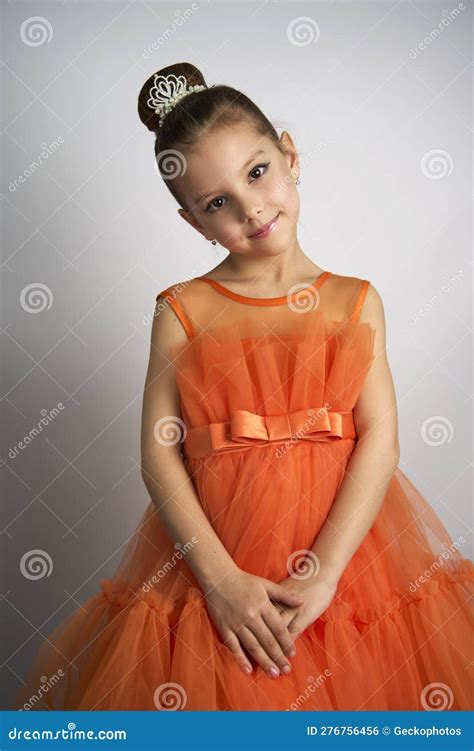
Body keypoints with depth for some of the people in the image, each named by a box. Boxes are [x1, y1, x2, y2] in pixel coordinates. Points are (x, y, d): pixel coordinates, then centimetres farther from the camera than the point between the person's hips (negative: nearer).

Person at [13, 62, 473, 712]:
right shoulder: (183, 311, -1)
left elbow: (381, 437, -5)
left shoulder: (356, 301, 2)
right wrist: (220, 577, -14)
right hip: (213, 553, -1)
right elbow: (159, 453, -6)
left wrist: (325, 571, -14)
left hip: (345, 542, 1)